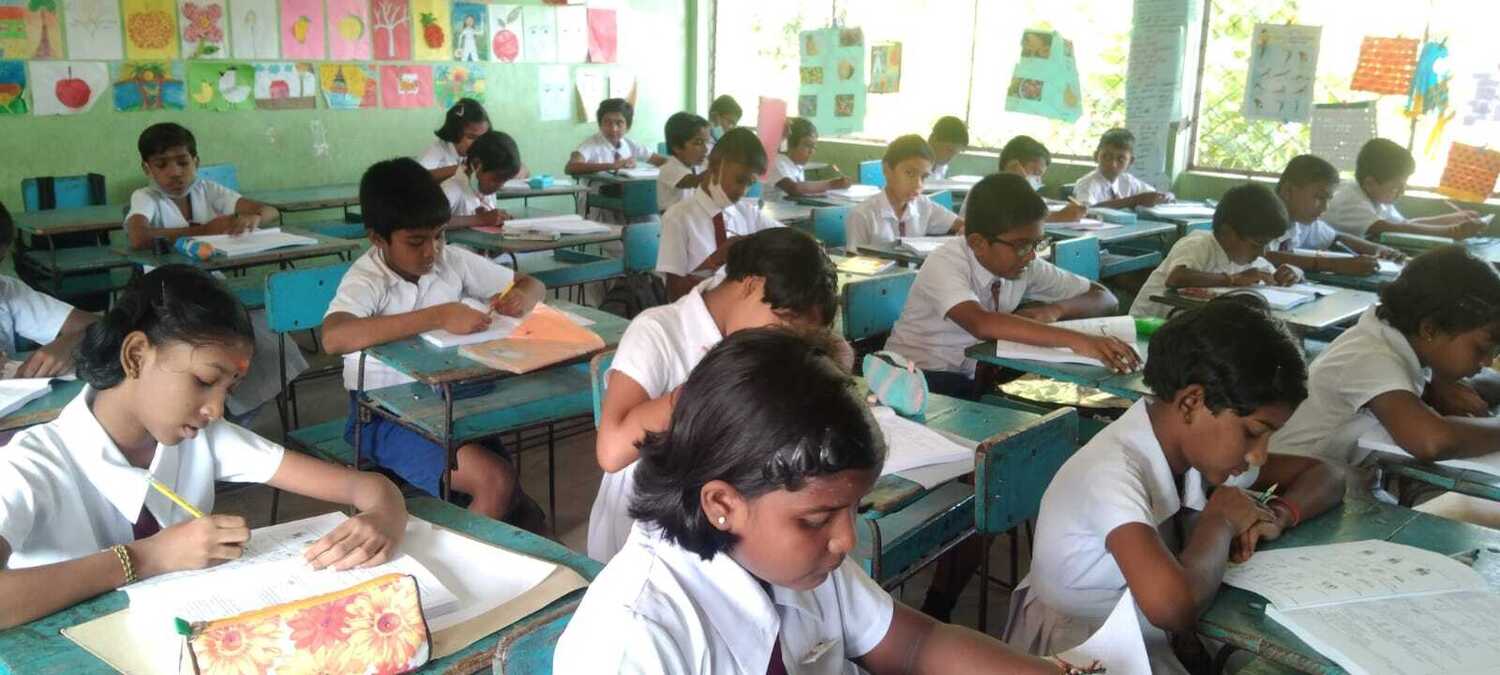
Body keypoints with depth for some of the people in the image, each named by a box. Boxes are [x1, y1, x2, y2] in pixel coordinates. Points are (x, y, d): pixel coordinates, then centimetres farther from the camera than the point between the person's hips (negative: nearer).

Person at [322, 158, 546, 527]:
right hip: (385, 414, -5)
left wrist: (521, 298, -16)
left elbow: (532, 285, 10)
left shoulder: (453, 261, -1)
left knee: (520, 510, -13)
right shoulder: (366, 280, -16)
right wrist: (438, 316, -38)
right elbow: (334, 338, -38)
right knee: (497, 481, -21)